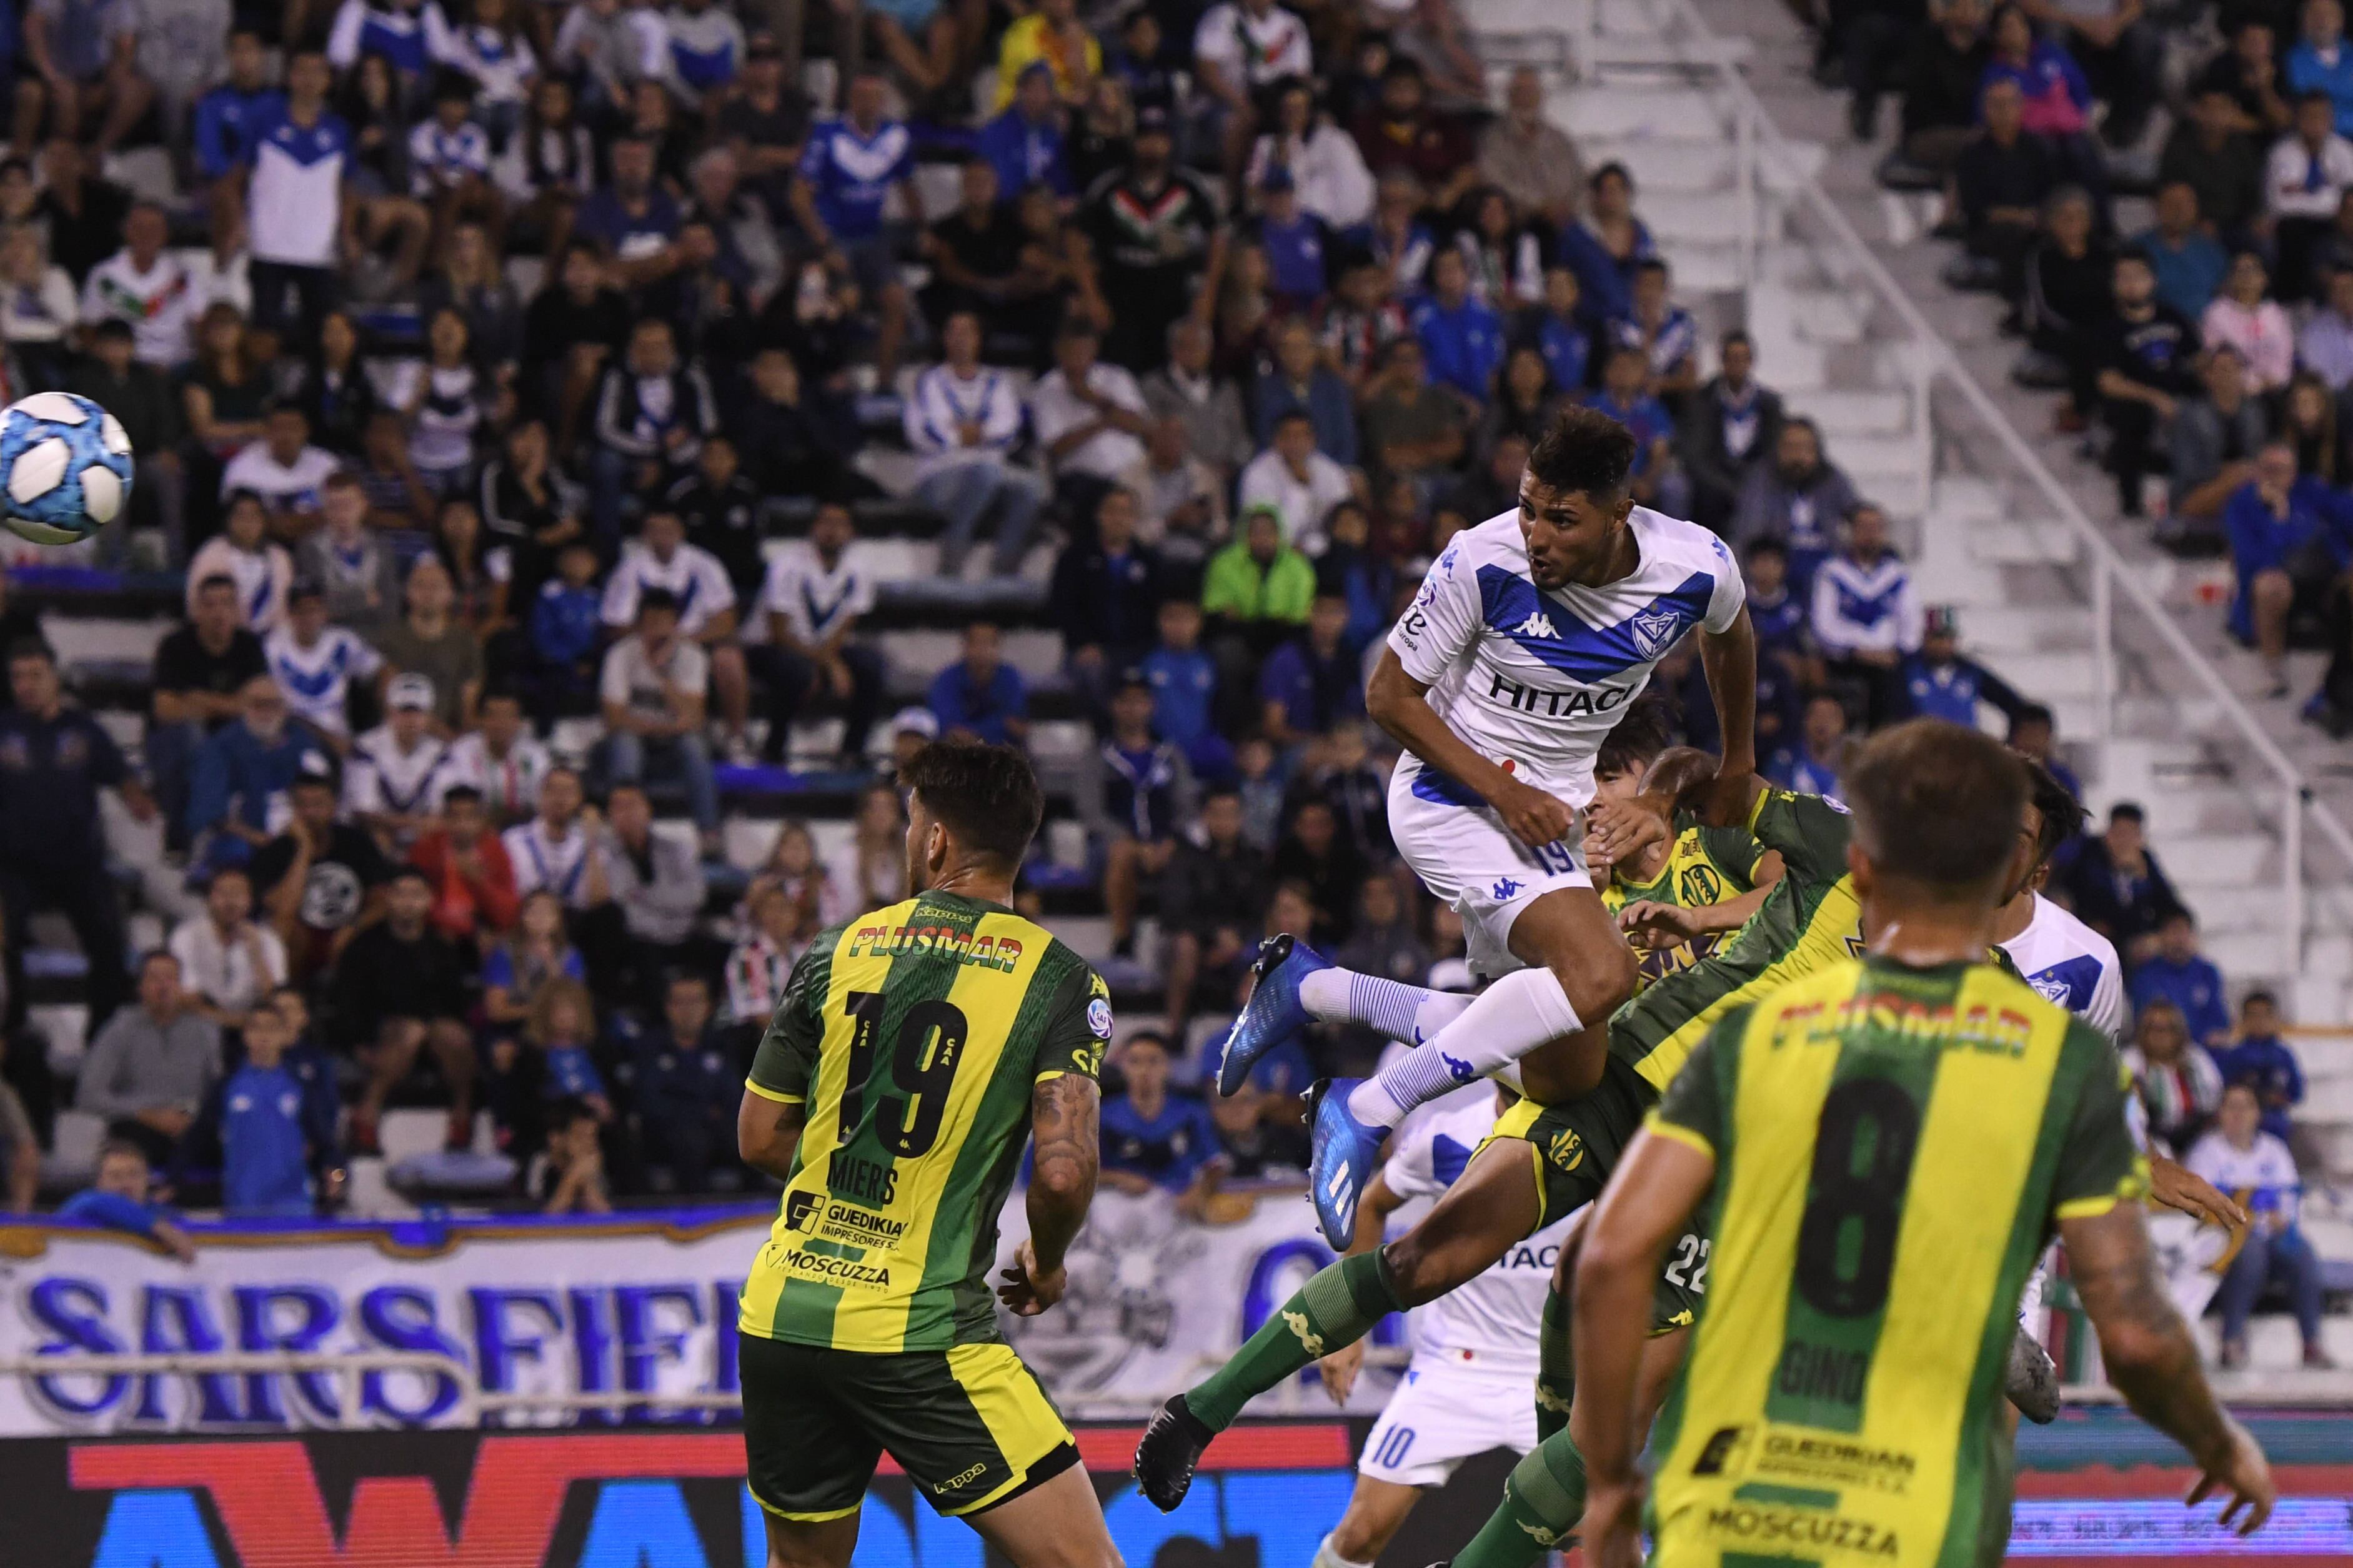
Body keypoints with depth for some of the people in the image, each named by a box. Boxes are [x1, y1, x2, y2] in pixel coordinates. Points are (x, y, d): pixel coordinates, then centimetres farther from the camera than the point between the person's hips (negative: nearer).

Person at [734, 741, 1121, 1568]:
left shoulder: (837, 952, 7)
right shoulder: (1059, 979, -4)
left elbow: (760, 1139, 12)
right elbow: (1063, 1170, -15)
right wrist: (1046, 1263, 6)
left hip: (781, 1312, 5)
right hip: (922, 1332, -5)